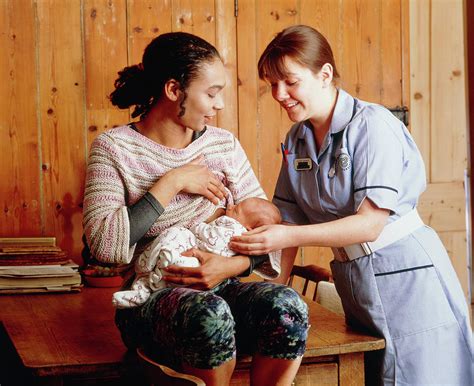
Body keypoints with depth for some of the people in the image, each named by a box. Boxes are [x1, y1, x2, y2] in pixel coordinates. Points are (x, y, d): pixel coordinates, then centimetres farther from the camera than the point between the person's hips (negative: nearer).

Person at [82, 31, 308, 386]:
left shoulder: (224, 144, 7)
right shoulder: (114, 148, -5)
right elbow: (103, 244, -18)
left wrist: (232, 265, -14)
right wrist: (171, 183, -15)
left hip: (220, 289, 4)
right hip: (150, 300, -3)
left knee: (287, 305, -29)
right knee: (209, 314, -37)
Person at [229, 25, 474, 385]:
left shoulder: (373, 124, -16)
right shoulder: (296, 140, 5)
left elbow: (371, 222, -22)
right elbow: (291, 220, 5)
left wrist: (289, 236, -29)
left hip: (404, 274, -6)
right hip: (353, 280, 7)